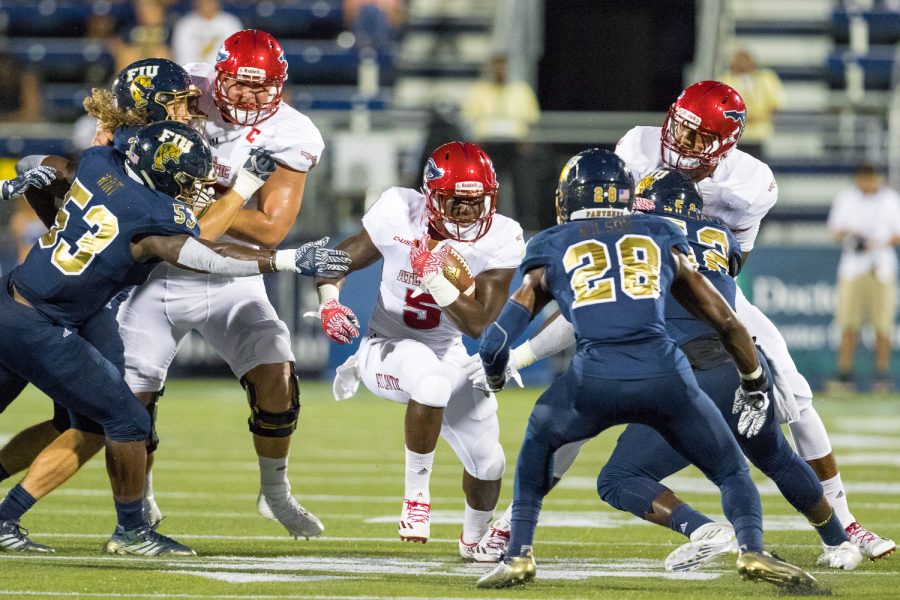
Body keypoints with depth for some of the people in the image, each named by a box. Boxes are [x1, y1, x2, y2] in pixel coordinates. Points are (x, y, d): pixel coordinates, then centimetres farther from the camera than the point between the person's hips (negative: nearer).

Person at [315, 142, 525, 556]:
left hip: (447, 356, 3)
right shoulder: (400, 214, -19)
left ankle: (475, 538, 39)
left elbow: (477, 324, -21)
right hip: (389, 348, -3)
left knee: (488, 465, 5)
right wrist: (329, 302, -25)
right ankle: (416, 493, -18)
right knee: (432, 381, -38)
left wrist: (434, 279, -33)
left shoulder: (500, 239, -16)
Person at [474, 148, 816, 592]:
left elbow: (499, 339, 17)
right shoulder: (662, 238, 24)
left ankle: (518, 555, 22)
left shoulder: (551, 248, 21)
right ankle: (752, 551, -4)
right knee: (730, 470, 19)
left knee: (538, 446, 30)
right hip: (664, 372, 0)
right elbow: (725, 320, 26)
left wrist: (494, 375, 40)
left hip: (595, 376, 0)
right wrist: (754, 382, 41)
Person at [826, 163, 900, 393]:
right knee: (848, 325, -4)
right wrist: (847, 234, -12)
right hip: (852, 268, 1)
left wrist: (879, 243, -14)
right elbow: (834, 229, 10)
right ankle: (844, 376, -1)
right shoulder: (846, 198, 7)